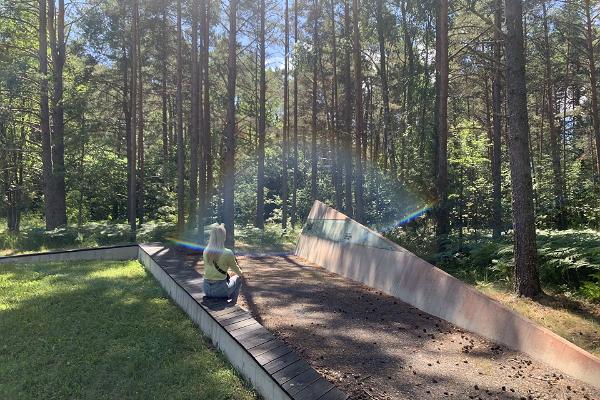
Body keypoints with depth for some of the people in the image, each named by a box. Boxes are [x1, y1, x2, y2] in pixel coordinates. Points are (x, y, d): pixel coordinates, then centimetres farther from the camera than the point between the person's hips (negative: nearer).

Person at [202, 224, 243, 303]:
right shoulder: (227, 253, -18)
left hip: (207, 289, 5)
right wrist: (240, 272, 24)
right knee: (238, 278, 24)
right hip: (220, 289, -5)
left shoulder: (206, 251, -2)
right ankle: (232, 302, 21)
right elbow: (237, 270, 0)